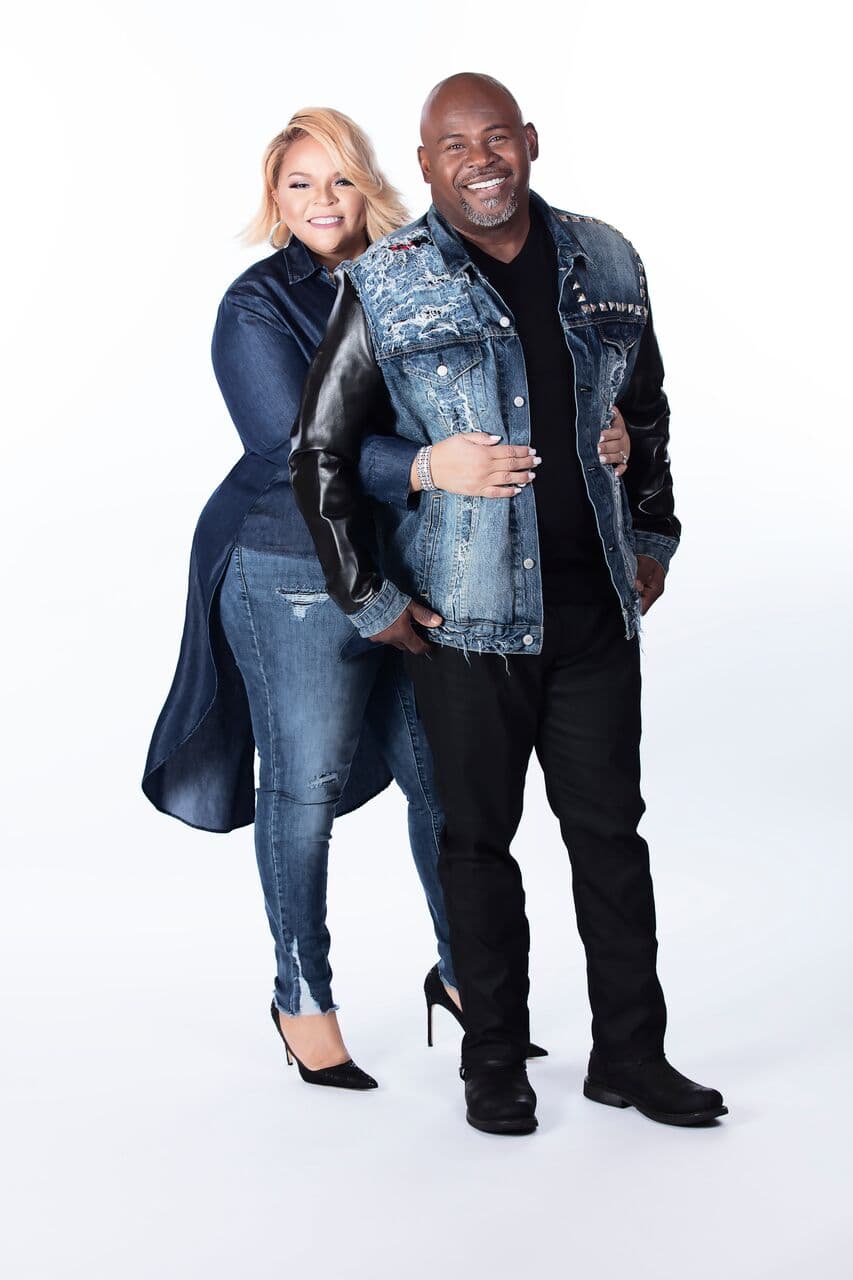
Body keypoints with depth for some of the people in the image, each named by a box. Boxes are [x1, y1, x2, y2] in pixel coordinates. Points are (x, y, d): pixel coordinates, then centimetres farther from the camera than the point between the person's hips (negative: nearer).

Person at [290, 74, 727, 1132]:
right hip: (466, 616, -3)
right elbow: (318, 456, -3)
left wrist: (653, 539, 15)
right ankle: (493, 1063, 21)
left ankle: (630, 1054, 22)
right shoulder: (385, 289, -6)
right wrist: (368, 601, -5)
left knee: (610, 828, 9)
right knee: (479, 839, 7)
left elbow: (646, 412, 20)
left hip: (597, 608, 3)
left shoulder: (604, 264, 6)